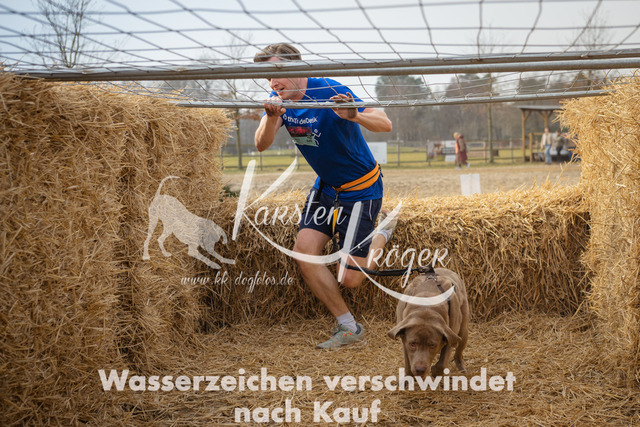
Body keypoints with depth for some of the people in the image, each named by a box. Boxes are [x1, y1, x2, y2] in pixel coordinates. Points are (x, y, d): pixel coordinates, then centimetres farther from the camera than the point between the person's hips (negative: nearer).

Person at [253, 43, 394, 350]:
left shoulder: (330, 92, -23)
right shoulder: (279, 100, -4)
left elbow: (385, 124, -30)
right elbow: (261, 145, -18)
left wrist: (354, 117, -51)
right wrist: (272, 118, -38)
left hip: (361, 189, -6)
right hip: (325, 187, 6)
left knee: (348, 279, -7)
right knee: (304, 253, -10)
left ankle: (383, 232, 23)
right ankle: (349, 328, 4)